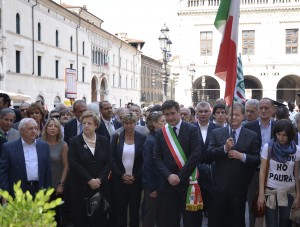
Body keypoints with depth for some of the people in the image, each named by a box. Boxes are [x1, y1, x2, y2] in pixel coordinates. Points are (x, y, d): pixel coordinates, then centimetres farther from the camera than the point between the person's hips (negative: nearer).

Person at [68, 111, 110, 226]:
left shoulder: (103, 141, 7)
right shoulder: (74, 141, -1)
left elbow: (108, 163, 2)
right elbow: (73, 164, -9)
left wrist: (99, 179, -11)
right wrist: (89, 180, -13)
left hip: (100, 186, 2)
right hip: (81, 187, -2)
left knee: (100, 217, 4)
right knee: (81, 218, 2)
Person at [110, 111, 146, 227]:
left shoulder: (142, 138, -1)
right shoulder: (116, 137, 0)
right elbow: (112, 159, -3)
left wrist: (135, 176, -10)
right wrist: (122, 175, -11)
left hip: (136, 180, 0)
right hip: (119, 179, 0)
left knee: (134, 208, 9)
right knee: (120, 208, 6)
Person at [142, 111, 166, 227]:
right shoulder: (150, 141, -14)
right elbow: (147, 166, -15)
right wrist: (151, 188, -15)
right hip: (153, 185, -6)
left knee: (161, 217, 15)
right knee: (150, 217, 6)